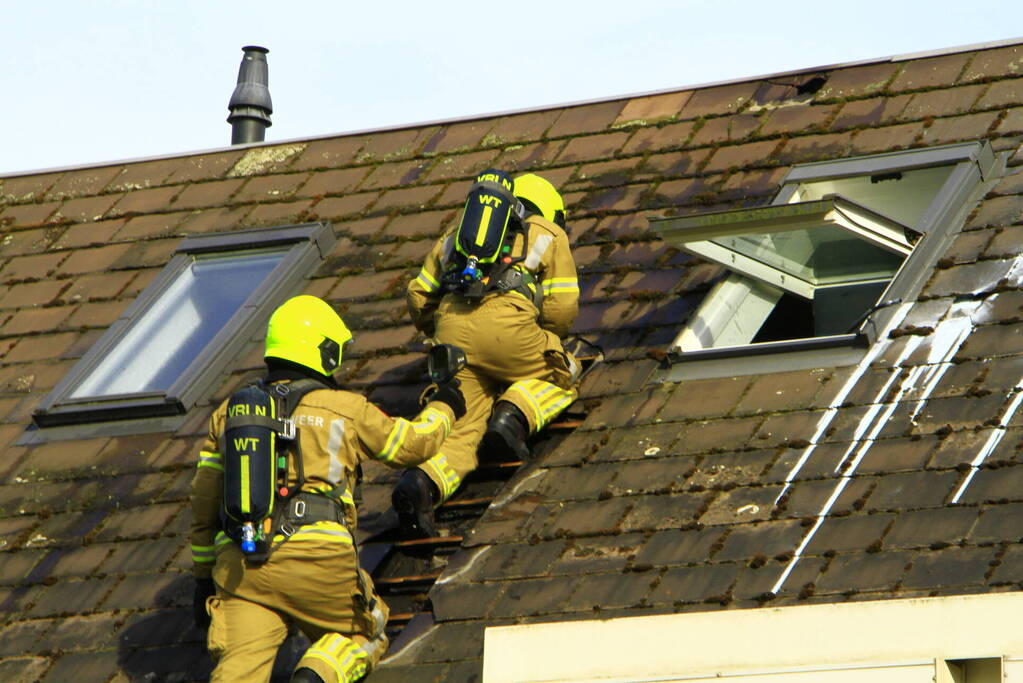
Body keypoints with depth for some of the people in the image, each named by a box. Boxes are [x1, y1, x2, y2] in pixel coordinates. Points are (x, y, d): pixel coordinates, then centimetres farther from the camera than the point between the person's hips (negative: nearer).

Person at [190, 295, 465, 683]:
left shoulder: (228, 413, 18)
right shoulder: (346, 409, 9)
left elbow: (204, 504, 20)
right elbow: (415, 443, 23)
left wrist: (204, 577, 28)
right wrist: (443, 407, 44)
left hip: (239, 563, 2)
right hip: (318, 558, -2)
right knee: (364, 636, 19)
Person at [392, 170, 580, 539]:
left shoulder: (456, 236, 35)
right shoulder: (549, 235, 26)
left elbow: (418, 297, 29)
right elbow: (562, 308, 15)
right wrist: (542, 343, 35)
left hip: (450, 328, 3)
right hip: (505, 322, -3)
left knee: (464, 428, 2)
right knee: (562, 376, 23)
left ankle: (423, 481, -28)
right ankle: (512, 417, -6)